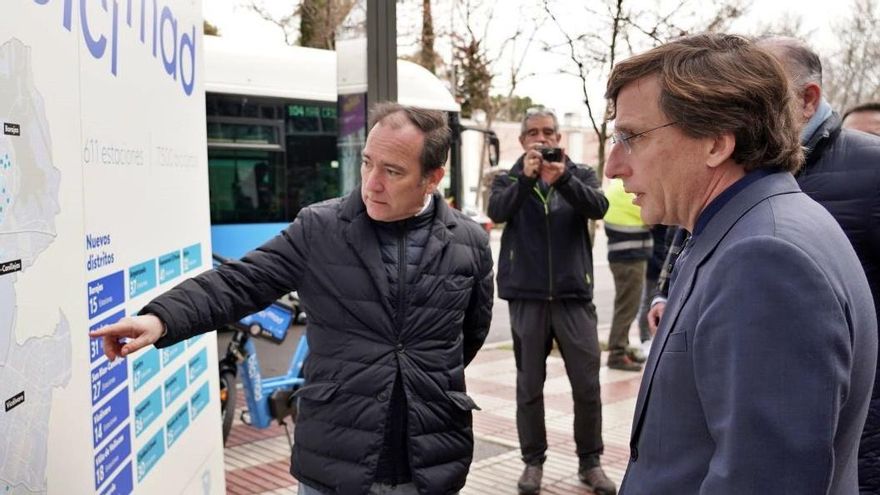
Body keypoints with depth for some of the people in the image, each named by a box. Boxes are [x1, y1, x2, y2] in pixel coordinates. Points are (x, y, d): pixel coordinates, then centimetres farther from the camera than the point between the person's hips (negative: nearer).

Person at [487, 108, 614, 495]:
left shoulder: (581, 176, 7)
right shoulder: (509, 180, 6)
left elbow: (598, 207, -13)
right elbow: (497, 212, -14)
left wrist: (563, 179, -29)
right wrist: (526, 178, -29)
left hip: (574, 296, 0)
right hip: (527, 297, 0)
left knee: (587, 385, 3)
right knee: (529, 386, 7)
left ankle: (589, 461, 18)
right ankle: (533, 461, 20)